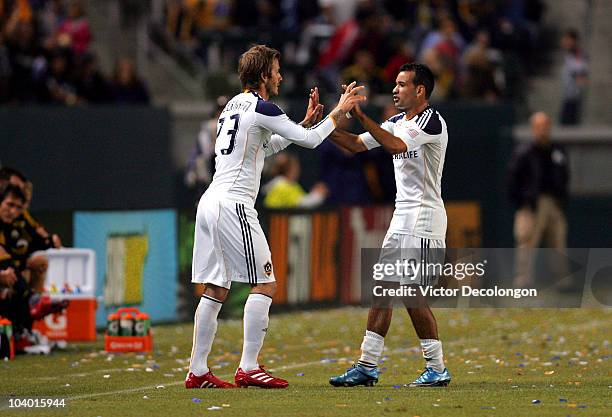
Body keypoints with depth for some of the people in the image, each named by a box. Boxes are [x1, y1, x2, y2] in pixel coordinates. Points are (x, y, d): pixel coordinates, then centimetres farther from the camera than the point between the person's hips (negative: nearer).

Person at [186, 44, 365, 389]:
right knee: (265, 284, -5)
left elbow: (268, 146, 32)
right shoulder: (261, 108, -9)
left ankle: (198, 371, 6)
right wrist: (339, 111, 5)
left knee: (215, 289, 9)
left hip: (210, 203, 9)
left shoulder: (235, 105, 20)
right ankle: (249, 368, -10)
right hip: (233, 204, -9)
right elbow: (310, 140, -7)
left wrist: (307, 120, 29)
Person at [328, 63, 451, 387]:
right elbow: (356, 144, 16)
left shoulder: (431, 121, -13)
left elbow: (397, 145, -29)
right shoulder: (397, 122, 15)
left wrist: (360, 115, -29)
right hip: (402, 218, 9)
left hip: (424, 217, -9)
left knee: (412, 294, -11)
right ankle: (367, 366, 7)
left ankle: (437, 369, -2)